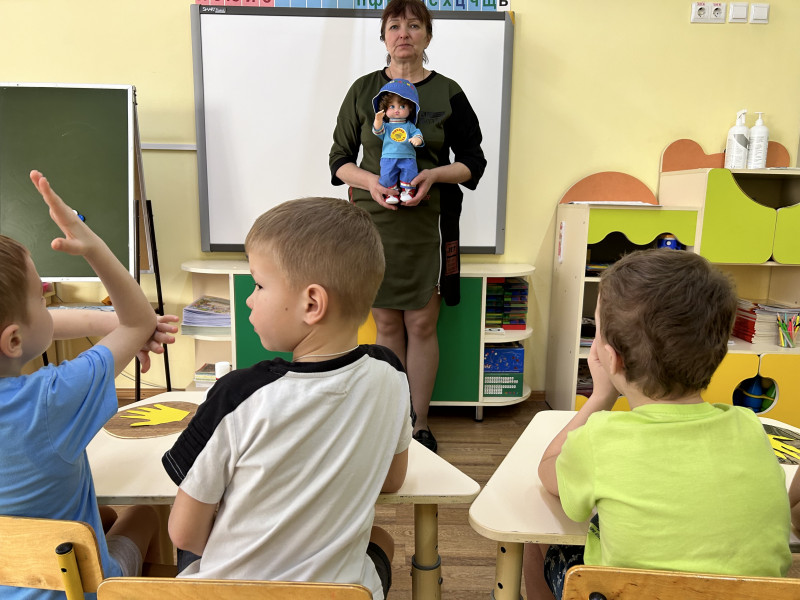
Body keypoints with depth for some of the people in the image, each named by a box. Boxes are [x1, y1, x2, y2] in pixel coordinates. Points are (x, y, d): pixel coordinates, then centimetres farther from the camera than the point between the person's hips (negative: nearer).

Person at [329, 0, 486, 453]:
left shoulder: (448, 92, 5)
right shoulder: (363, 89, 8)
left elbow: (473, 161, 7)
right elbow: (340, 158, 9)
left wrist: (434, 174, -12)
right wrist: (369, 181, -11)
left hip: (428, 221, -1)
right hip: (373, 219, 1)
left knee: (422, 325, 2)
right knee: (386, 324, 7)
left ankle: (421, 426, 17)